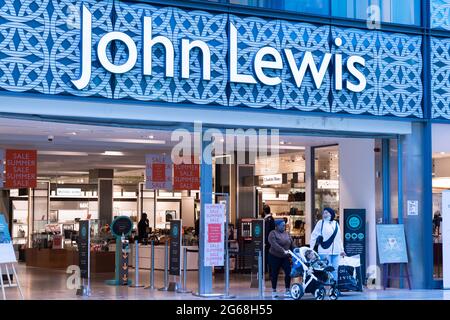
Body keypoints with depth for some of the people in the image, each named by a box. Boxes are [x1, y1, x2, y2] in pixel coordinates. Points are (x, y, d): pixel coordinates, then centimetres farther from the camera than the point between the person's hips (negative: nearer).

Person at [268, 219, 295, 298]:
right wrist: (283, 251, -33)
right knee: (275, 274, 4)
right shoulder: (273, 234, -9)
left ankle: (287, 291, 5)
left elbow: (292, 244, 6)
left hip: (285, 257, 5)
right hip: (275, 257, -5)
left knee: (288, 273, -5)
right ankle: (274, 291, 18)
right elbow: (274, 244, -24)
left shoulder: (287, 234, 10)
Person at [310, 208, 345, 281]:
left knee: (335, 270, 7)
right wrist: (311, 249, -7)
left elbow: (339, 238, 17)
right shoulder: (321, 223, 1)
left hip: (335, 252, 4)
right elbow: (314, 236, -1)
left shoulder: (336, 224, 13)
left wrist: (342, 250, 14)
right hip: (325, 251, -4)